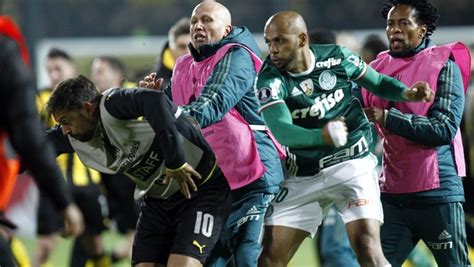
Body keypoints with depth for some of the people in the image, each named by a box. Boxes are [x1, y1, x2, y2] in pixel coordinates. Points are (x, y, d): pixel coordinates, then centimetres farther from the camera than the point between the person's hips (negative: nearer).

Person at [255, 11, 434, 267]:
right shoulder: (270, 78, -13)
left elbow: (378, 83, 11)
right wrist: (322, 136, -46)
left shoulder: (336, 57, -7)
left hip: (351, 163, -1)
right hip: (303, 177, 1)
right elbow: (280, 131, -28)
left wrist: (406, 93, -11)